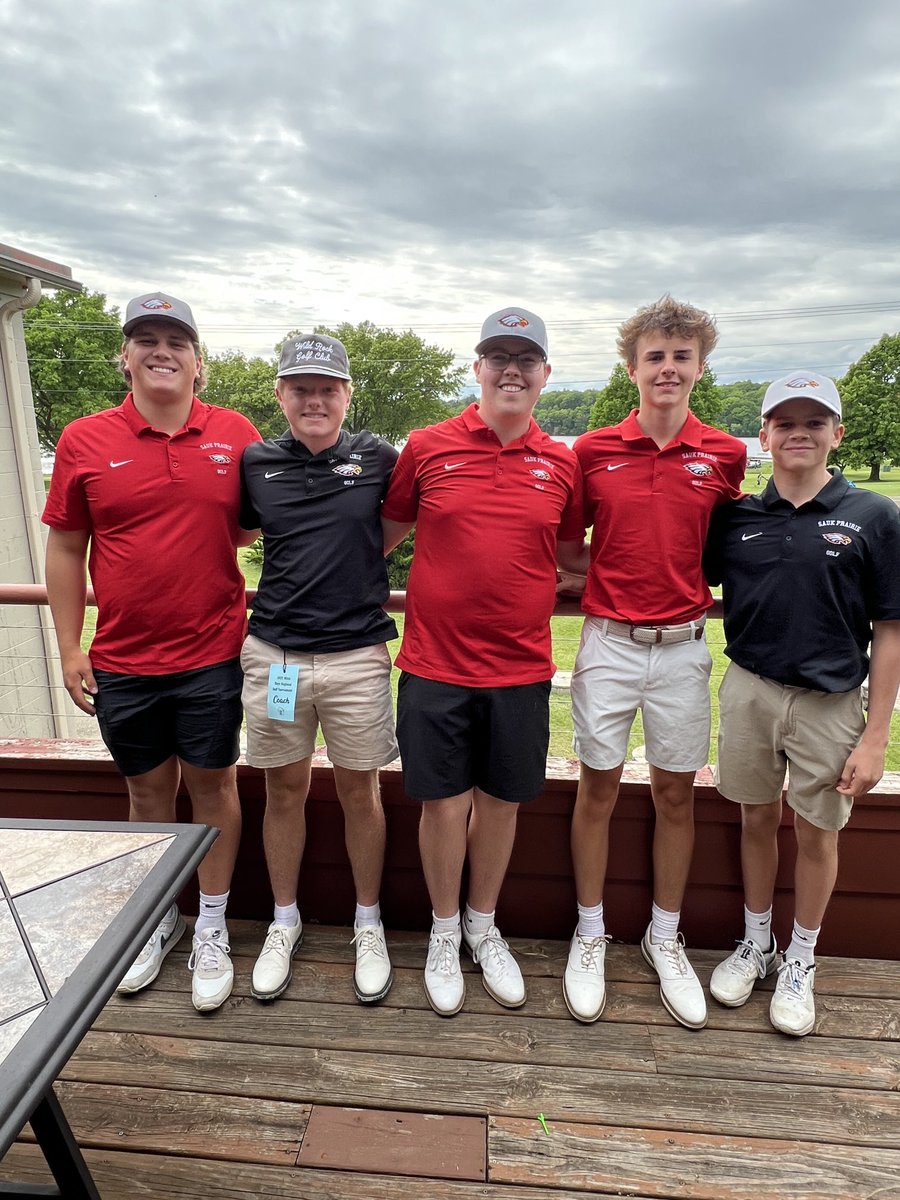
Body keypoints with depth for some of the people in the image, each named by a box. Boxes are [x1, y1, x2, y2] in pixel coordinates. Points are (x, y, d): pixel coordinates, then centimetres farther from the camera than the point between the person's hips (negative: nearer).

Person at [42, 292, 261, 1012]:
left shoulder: (236, 436, -2)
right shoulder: (85, 441, 0)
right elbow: (66, 549, 4)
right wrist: (70, 649, 1)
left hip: (211, 656, -1)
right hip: (121, 662, 1)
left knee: (212, 785, 11)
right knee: (147, 790, 16)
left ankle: (212, 929, 30)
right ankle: (158, 919, 39)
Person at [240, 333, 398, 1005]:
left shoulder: (379, 459, -1)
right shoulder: (256, 464, 4)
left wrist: (360, 567, 6)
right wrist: (303, 569, 7)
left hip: (358, 655, -1)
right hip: (273, 653, 2)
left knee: (359, 791, 10)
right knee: (284, 789, 14)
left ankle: (368, 925, 31)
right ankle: (285, 922, 35)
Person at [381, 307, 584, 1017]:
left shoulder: (561, 464, 4)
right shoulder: (427, 448, -1)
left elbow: (572, 554, 15)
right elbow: (385, 535, 9)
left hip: (521, 668, 2)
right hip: (435, 664, -1)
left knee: (502, 799, 14)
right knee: (443, 800, 9)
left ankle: (484, 926, 39)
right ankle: (445, 933, 34)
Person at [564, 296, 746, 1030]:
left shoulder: (725, 455, 1)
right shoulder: (594, 451, -2)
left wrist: (705, 596, 2)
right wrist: (591, 588, -3)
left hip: (682, 646, 1)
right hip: (609, 643, -1)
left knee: (676, 794, 10)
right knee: (598, 788, 8)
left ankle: (665, 938, 31)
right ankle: (590, 935, 27)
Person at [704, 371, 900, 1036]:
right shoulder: (736, 517, 1)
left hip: (830, 702, -2)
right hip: (749, 689, 2)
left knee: (817, 833, 13)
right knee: (757, 819, 15)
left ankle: (800, 961, 36)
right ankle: (755, 942, 38)